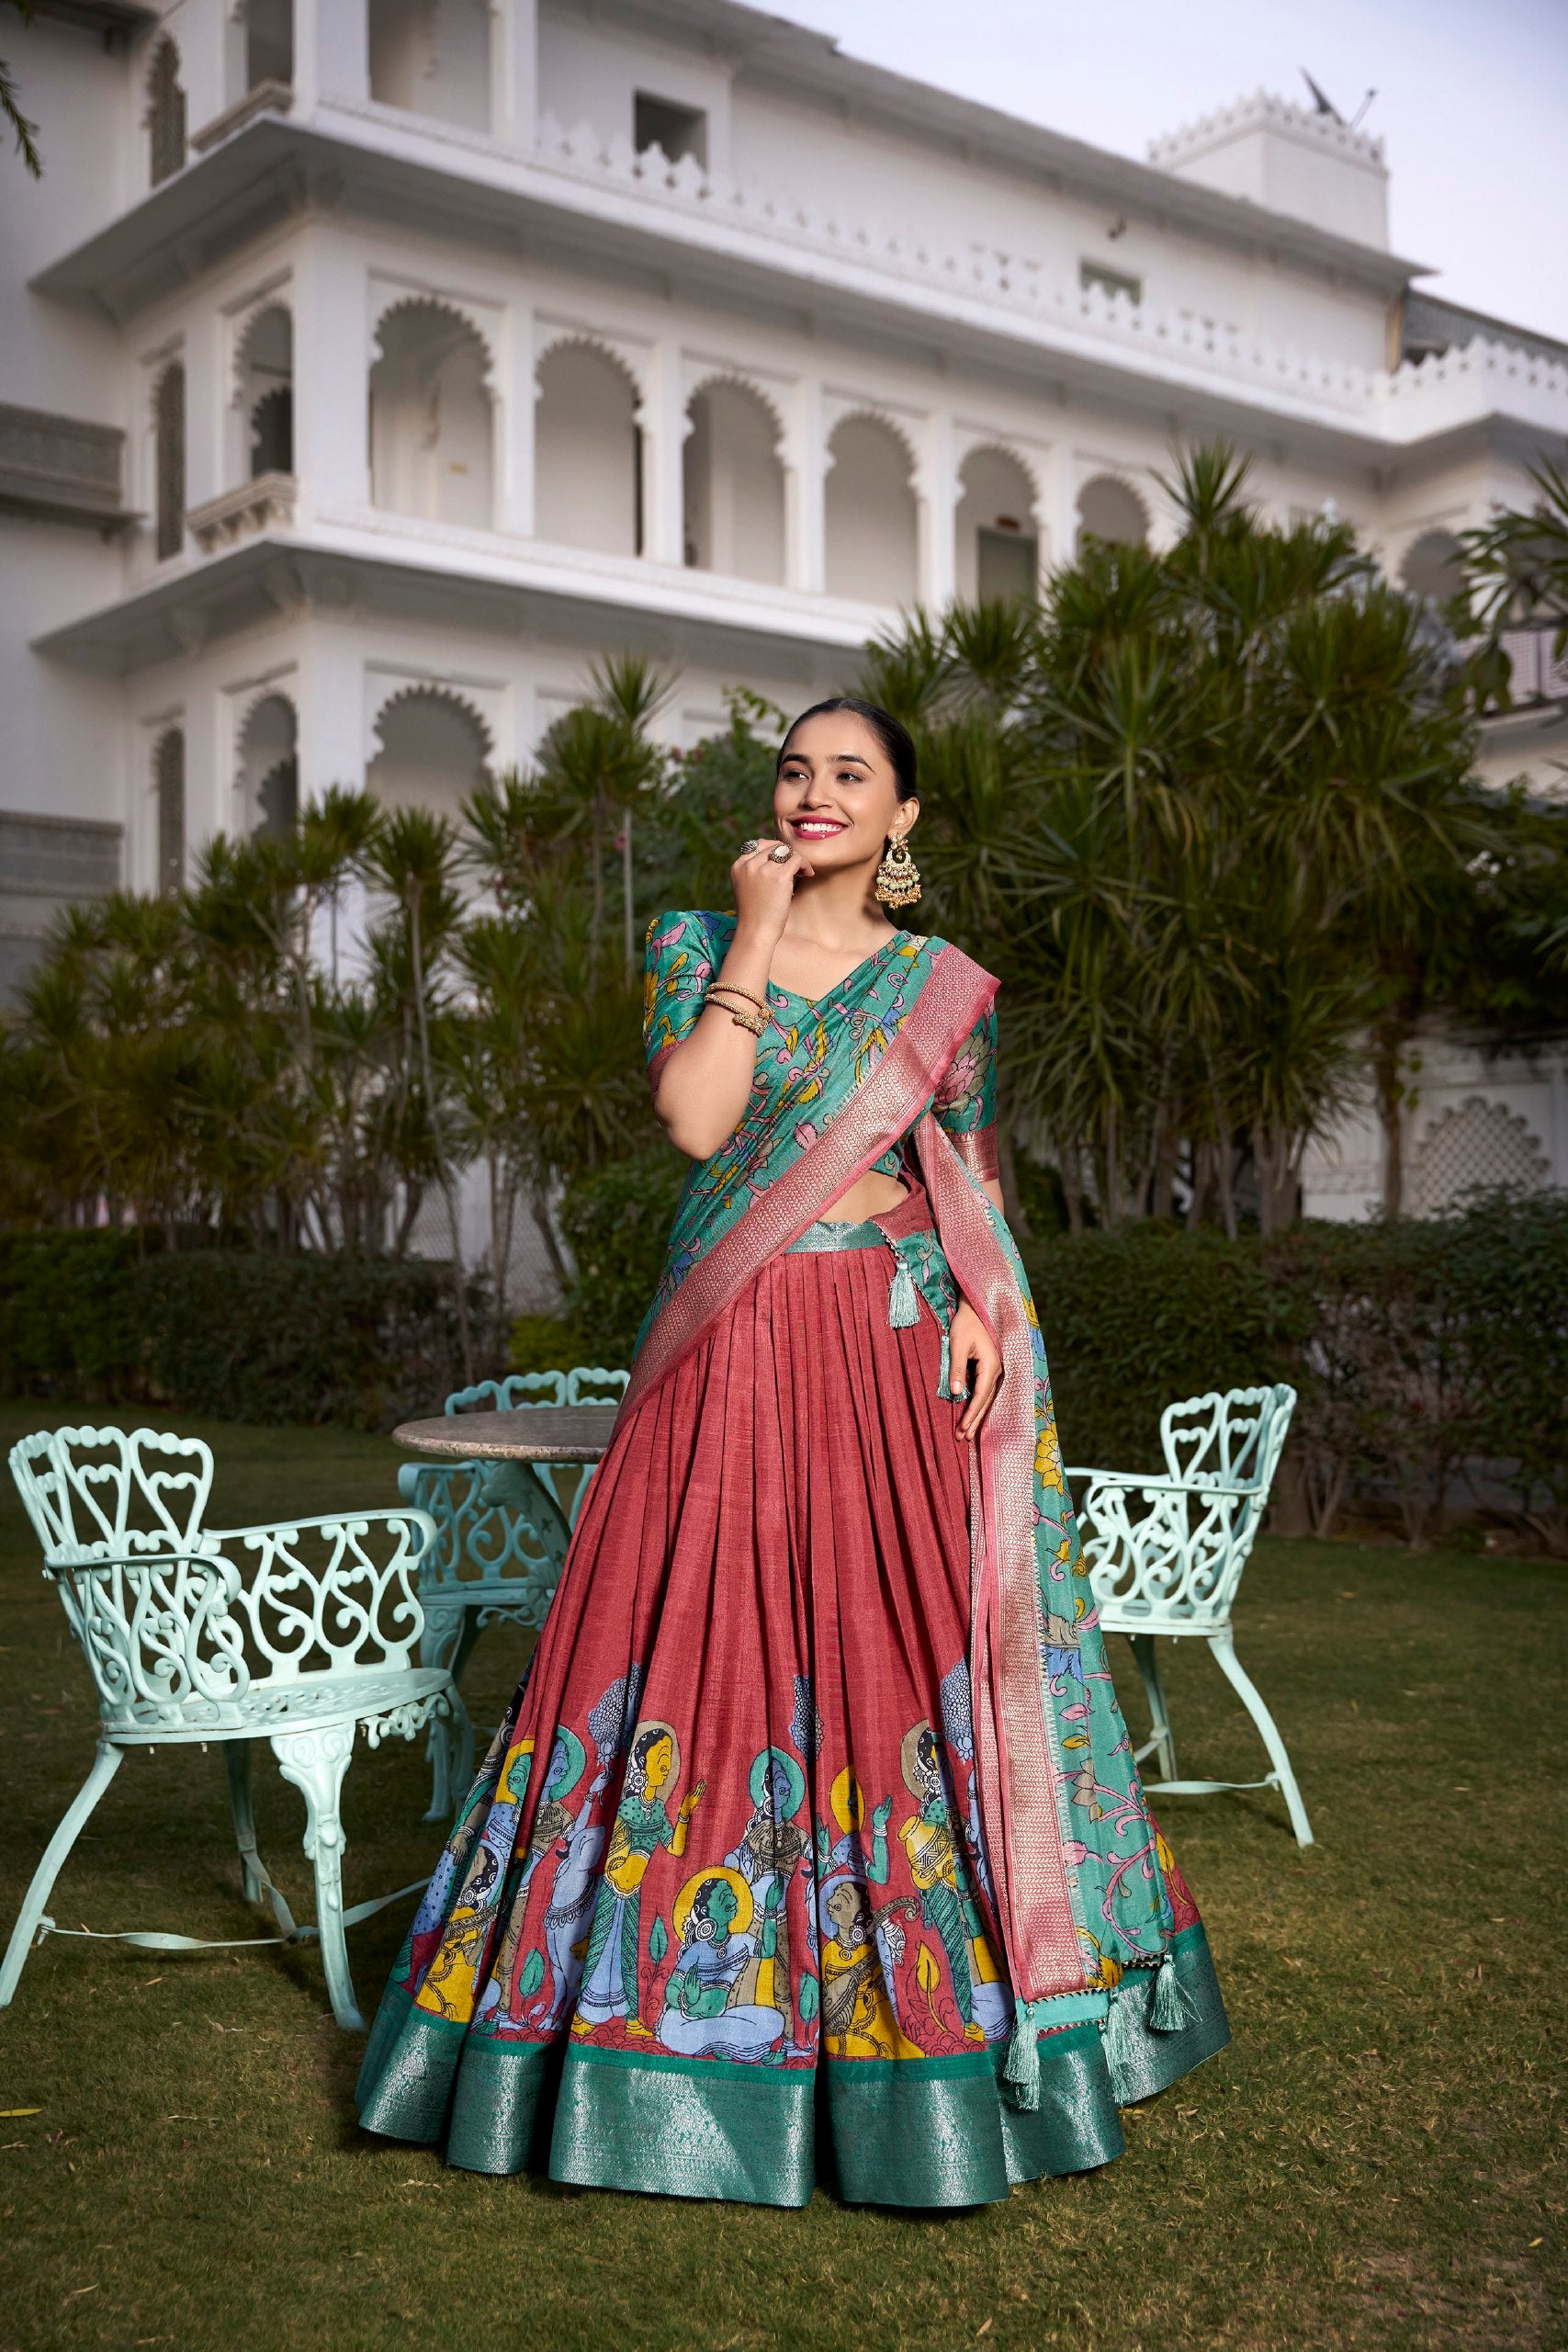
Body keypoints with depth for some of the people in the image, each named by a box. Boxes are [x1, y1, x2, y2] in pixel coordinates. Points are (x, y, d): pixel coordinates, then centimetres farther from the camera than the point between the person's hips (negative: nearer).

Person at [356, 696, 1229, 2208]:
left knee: (897, 1642, -2)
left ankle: (921, 2013, 14)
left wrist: (981, 1309, -8)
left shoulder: (948, 989, 9)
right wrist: (755, 940, -5)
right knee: (707, 1641, 0)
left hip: (895, 1353, 0)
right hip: (729, 1353, 1)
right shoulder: (695, 943, 9)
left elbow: (974, 1187, 9)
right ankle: (684, 2002, 16)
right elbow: (695, 1119, -8)